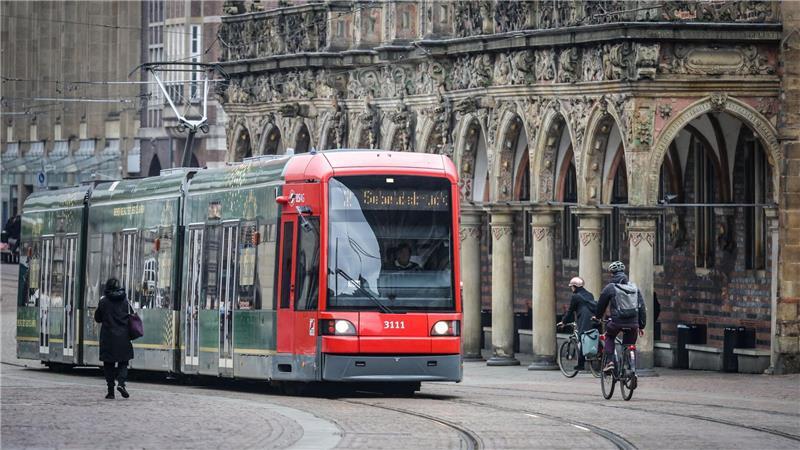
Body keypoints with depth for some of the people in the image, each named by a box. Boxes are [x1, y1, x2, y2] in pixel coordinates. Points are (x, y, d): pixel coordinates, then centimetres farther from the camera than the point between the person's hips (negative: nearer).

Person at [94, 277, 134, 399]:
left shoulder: (104, 302, -6)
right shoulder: (125, 300, 0)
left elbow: (97, 318, 2)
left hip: (108, 337, -1)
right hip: (123, 337, 1)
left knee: (109, 363, 7)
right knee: (123, 362, 9)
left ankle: (110, 390, 4)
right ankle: (121, 382, -15)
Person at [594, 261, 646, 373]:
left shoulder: (610, 288, -1)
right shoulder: (635, 288, 13)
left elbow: (601, 305, 10)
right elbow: (642, 308, 13)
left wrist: (597, 317, 29)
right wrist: (641, 325, 18)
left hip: (617, 322, -3)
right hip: (633, 324, 3)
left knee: (609, 337, 24)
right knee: (629, 346, 16)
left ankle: (609, 362, 8)